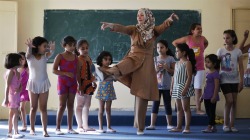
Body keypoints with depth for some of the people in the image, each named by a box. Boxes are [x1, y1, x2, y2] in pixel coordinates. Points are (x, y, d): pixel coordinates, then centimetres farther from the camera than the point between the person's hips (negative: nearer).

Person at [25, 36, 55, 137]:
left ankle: (44, 130, -1)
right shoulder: (30, 57, -6)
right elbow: (28, 53, -29)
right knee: (33, 108, 7)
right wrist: (29, 47, -53)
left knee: (43, 108, 0)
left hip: (44, 84, 1)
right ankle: (32, 129, 17)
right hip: (33, 84, -1)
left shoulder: (45, 56, -1)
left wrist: (51, 49, -48)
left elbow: (51, 53, -22)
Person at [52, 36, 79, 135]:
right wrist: (66, 73, -23)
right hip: (62, 82, -4)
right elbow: (54, 70, -11)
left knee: (70, 105, 6)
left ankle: (70, 128, 10)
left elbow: (77, 72, 11)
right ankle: (58, 128, 1)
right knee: (62, 105, -5)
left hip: (72, 83, 4)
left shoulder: (75, 57, 8)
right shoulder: (60, 56, -5)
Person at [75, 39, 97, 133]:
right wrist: (79, 86, -24)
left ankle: (85, 126, 21)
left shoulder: (89, 58, 12)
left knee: (87, 105, 13)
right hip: (82, 84, -9)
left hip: (89, 84, 9)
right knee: (80, 105, -1)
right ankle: (80, 126, 4)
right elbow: (77, 74, -19)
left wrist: (93, 81, 15)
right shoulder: (79, 60, -14)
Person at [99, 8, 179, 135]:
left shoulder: (154, 31, 4)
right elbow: (121, 28, -13)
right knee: (125, 65, -37)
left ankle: (140, 126, 7)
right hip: (134, 57, 0)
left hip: (146, 63, 0)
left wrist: (171, 19, -36)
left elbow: (165, 25, -14)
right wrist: (110, 25, -32)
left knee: (142, 94, 1)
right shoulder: (134, 29, 4)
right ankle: (106, 73, -68)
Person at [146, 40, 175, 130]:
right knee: (155, 104, 2)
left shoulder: (170, 59, -1)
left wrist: (166, 68, -17)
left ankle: (169, 124, 15)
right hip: (156, 86, 2)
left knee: (167, 105, 6)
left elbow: (174, 72, -3)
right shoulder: (154, 59, 6)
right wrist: (156, 69, -12)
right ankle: (152, 124, 3)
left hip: (166, 86, -2)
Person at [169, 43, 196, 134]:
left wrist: (185, 89, -21)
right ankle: (179, 127, 14)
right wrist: (172, 88, 11)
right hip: (176, 87, 8)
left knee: (185, 108, -5)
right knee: (179, 108, 10)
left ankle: (187, 127, -3)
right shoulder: (177, 63, 15)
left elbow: (189, 77, -15)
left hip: (184, 87, -8)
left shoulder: (187, 63, -8)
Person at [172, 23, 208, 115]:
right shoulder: (187, 38, -5)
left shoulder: (202, 38, 4)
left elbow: (206, 43, 28)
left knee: (198, 88, 2)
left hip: (200, 67, 3)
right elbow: (174, 42, 3)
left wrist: (201, 51, 12)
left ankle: (198, 109, 5)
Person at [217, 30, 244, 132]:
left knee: (234, 102, 4)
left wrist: (241, 81, -3)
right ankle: (226, 124, 3)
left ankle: (232, 125, 11)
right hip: (224, 80, -2)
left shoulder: (237, 51, 0)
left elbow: (241, 68, 1)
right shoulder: (220, 51, -2)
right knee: (229, 101, -10)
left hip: (235, 80, 2)